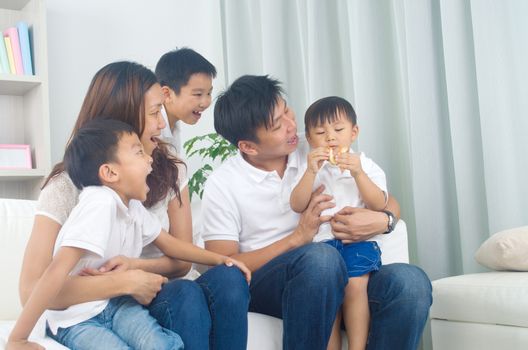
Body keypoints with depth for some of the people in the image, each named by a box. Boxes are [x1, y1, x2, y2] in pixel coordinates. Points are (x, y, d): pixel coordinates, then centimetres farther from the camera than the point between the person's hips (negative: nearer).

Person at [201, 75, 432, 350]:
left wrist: (382, 220, -13)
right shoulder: (222, 185, 0)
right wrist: (297, 238, -16)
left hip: (330, 279, 4)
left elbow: (389, 203, 14)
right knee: (321, 257, -37)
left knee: (411, 281, -27)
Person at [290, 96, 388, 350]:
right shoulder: (310, 169, 15)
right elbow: (297, 206, 0)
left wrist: (358, 173, -14)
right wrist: (311, 171, -12)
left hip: (358, 239, 0)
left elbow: (379, 205, -1)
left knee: (355, 284, -27)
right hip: (320, 240, 1)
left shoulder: (366, 166, 13)